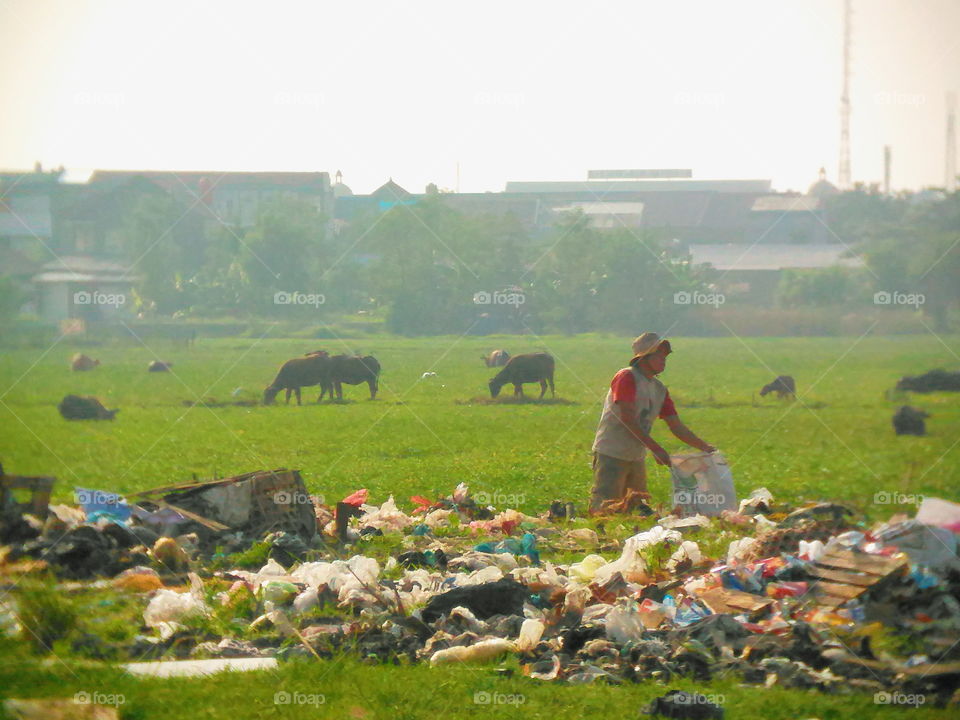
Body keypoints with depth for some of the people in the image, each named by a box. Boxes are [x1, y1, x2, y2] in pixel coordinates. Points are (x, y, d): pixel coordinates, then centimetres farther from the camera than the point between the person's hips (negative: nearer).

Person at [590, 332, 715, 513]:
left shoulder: (660, 389, 12)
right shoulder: (626, 378, -12)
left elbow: (677, 427, 12)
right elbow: (627, 418, -20)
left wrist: (705, 447, 0)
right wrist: (656, 449, -24)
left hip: (637, 458, 8)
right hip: (611, 455, -8)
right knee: (605, 509, -12)